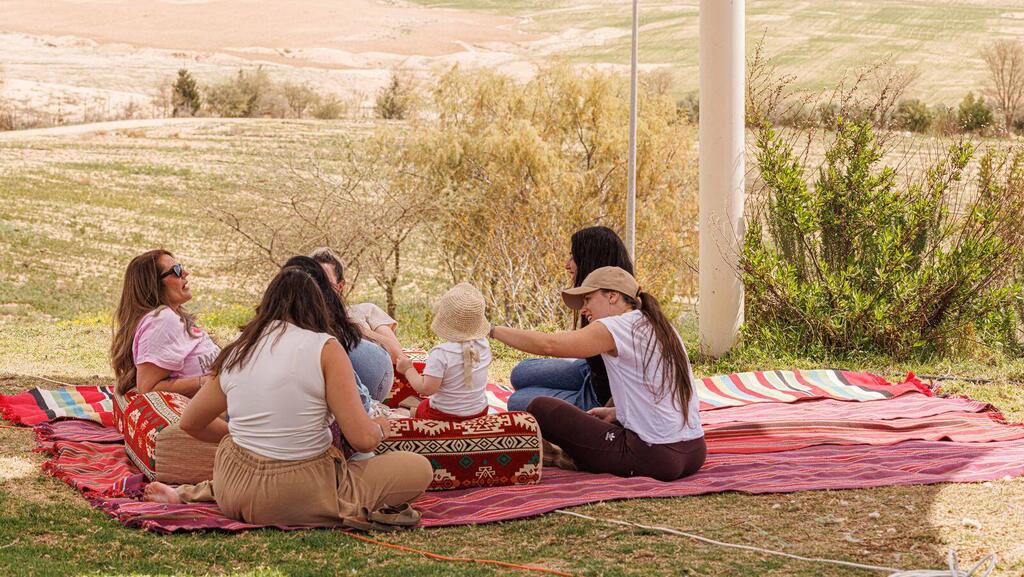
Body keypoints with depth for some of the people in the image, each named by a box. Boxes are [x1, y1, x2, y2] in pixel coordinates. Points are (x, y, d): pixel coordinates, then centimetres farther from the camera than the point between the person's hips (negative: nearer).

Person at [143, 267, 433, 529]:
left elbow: (189, 423, 18)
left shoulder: (235, 353, 6)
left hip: (234, 495, 7)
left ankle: (190, 493, 20)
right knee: (420, 468, 2)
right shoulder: (325, 348, -10)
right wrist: (380, 428, 9)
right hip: (298, 500, -6)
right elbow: (363, 439, -14)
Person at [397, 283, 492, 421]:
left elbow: (426, 388, -27)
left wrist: (408, 369, -11)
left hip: (445, 415, -5)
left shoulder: (440, 354, -26)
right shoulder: (484, 345, -8)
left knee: (420, 407, 26)